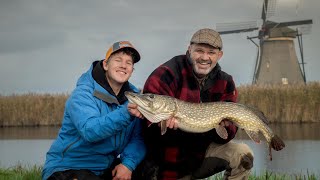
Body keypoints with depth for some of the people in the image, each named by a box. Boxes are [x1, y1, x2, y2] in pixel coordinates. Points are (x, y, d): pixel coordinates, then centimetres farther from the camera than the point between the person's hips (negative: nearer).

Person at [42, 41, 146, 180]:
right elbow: (89, 131, -32)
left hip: (106, 167, 6)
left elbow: (139, 138, -3)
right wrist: (125, 113, -43)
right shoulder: (82, 94, -15)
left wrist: (128, 163, -20)